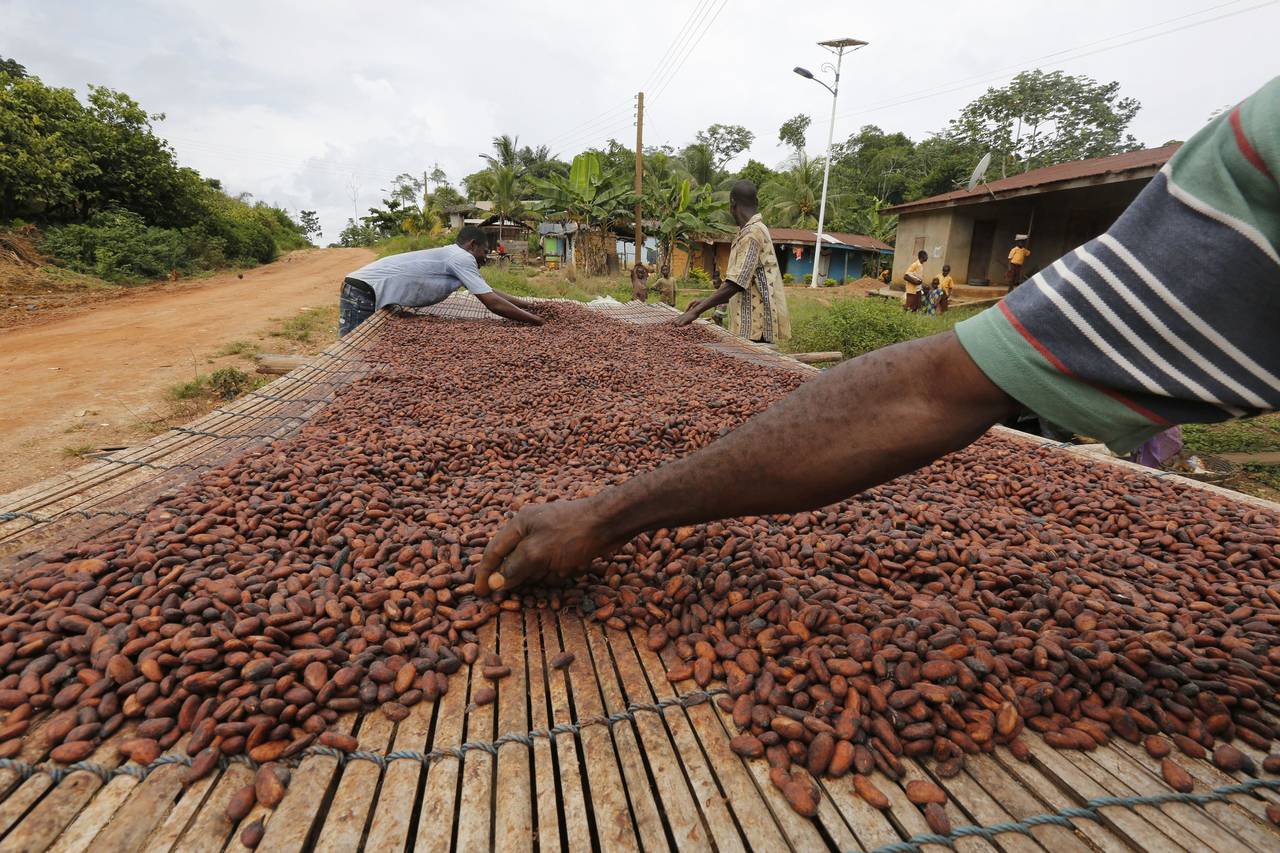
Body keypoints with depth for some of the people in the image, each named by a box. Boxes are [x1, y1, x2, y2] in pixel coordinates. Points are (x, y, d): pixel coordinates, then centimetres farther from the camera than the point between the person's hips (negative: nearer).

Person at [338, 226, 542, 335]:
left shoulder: (452, 257, 15)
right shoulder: (461, 258, -14)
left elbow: (489, 292, 21)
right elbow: (492, 303, -20)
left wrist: (525, 305, 20)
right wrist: (535, 321, -14)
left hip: (372, 293, 10)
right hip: (363, 294, -10)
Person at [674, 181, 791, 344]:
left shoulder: (752, 234, -14)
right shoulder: (755, 231, 17)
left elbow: (736, 283, -22)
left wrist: (697, 311, -19)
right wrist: (706, 302, 16)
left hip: (755, 328, -9)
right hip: (749, 325, 9)